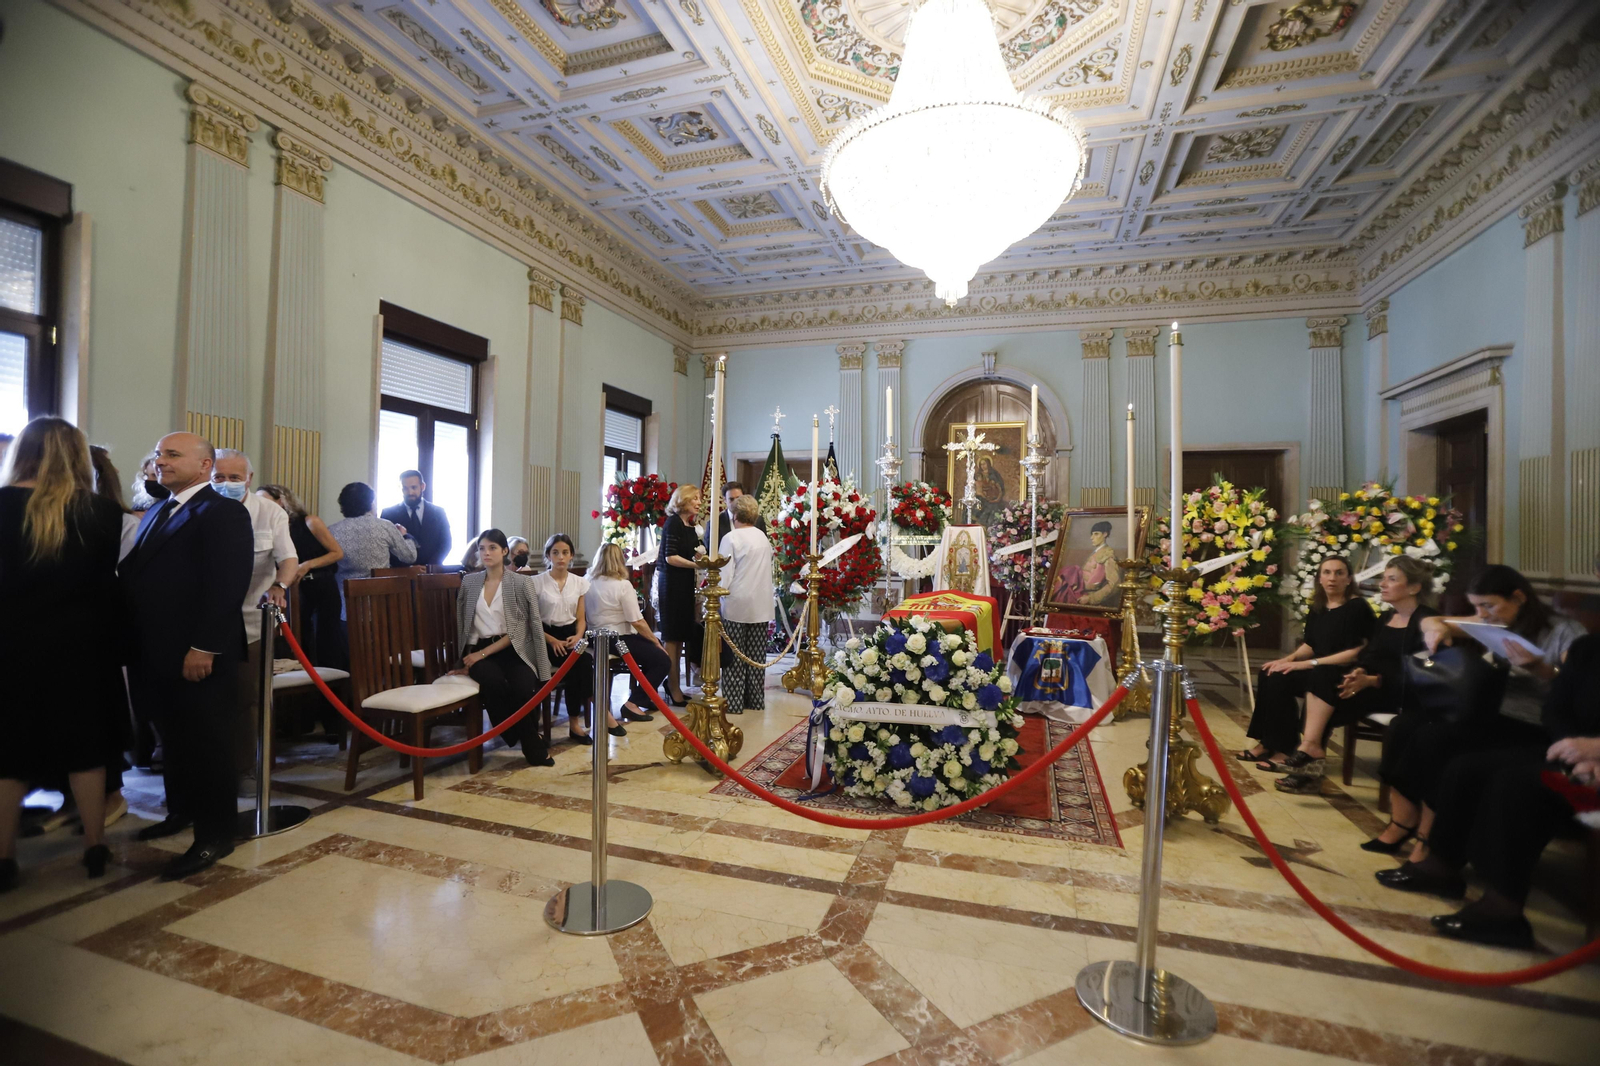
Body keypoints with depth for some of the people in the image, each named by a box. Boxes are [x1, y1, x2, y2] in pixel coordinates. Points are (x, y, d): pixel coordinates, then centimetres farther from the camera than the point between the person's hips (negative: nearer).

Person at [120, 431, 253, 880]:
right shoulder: (156, 513, 19)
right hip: (156, 651, 9)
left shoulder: (223, 512, -11)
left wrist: (203, 647, -23)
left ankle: (214, 835, 12)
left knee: (207, 743, 1)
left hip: (199, 655, -8)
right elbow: (135, 574, 18)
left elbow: (227, 584, -20)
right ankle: (181, 810, 35)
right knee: (174, 739, 19)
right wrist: (135, 641, 9)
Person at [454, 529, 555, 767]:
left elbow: (520, 629, -6)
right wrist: (468, 657, 2)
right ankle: (533, 744, -13)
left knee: (524, 688, -31)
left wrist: (485, 653, -12)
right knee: (493, 682, -32)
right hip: (478, 650, 2)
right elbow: (461, 624, 14)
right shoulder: (469, 582, 10)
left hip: (512, 649, -2)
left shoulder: (522, 582, -2)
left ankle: (530, 745, -3)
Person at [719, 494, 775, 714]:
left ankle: (733, 702, 7)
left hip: (737, 605, -6)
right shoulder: (763, 537, 7)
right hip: (761, 605, 6)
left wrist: (720, 592, -2)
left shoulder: (731, 538, -11)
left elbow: (725, 574, -13)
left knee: (734, 656, 3)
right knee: (756, 655, 12)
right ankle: (756, 701, 19)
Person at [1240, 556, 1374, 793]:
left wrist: (1310, 663, -21)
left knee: (1318, 678, -37)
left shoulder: (1357, 608, -11)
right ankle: (1273, 745, -13)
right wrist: (1289, 659, -6)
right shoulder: (1318, 608, 10)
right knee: (1274, 678, -13)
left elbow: (1356, 653, -18)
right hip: (1319, 674, 7)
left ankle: (1310, 745, -41)